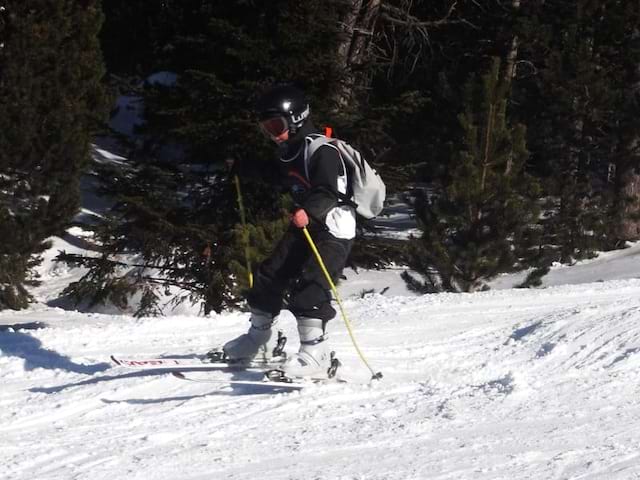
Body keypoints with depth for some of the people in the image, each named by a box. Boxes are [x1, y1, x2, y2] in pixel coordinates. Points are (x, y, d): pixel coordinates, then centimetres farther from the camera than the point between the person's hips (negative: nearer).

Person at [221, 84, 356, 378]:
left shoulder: (322, 150, -19)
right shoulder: (287, 152, 10)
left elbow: (330, 193, -30)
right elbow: (286, 185, 28)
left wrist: (309, 212, -49)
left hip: (333, 228, -10)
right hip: (303, 225, 10)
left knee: (308, 285, -23)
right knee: (269, 277, 9)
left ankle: (315, 353, -23)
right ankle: (259, 340, 26)